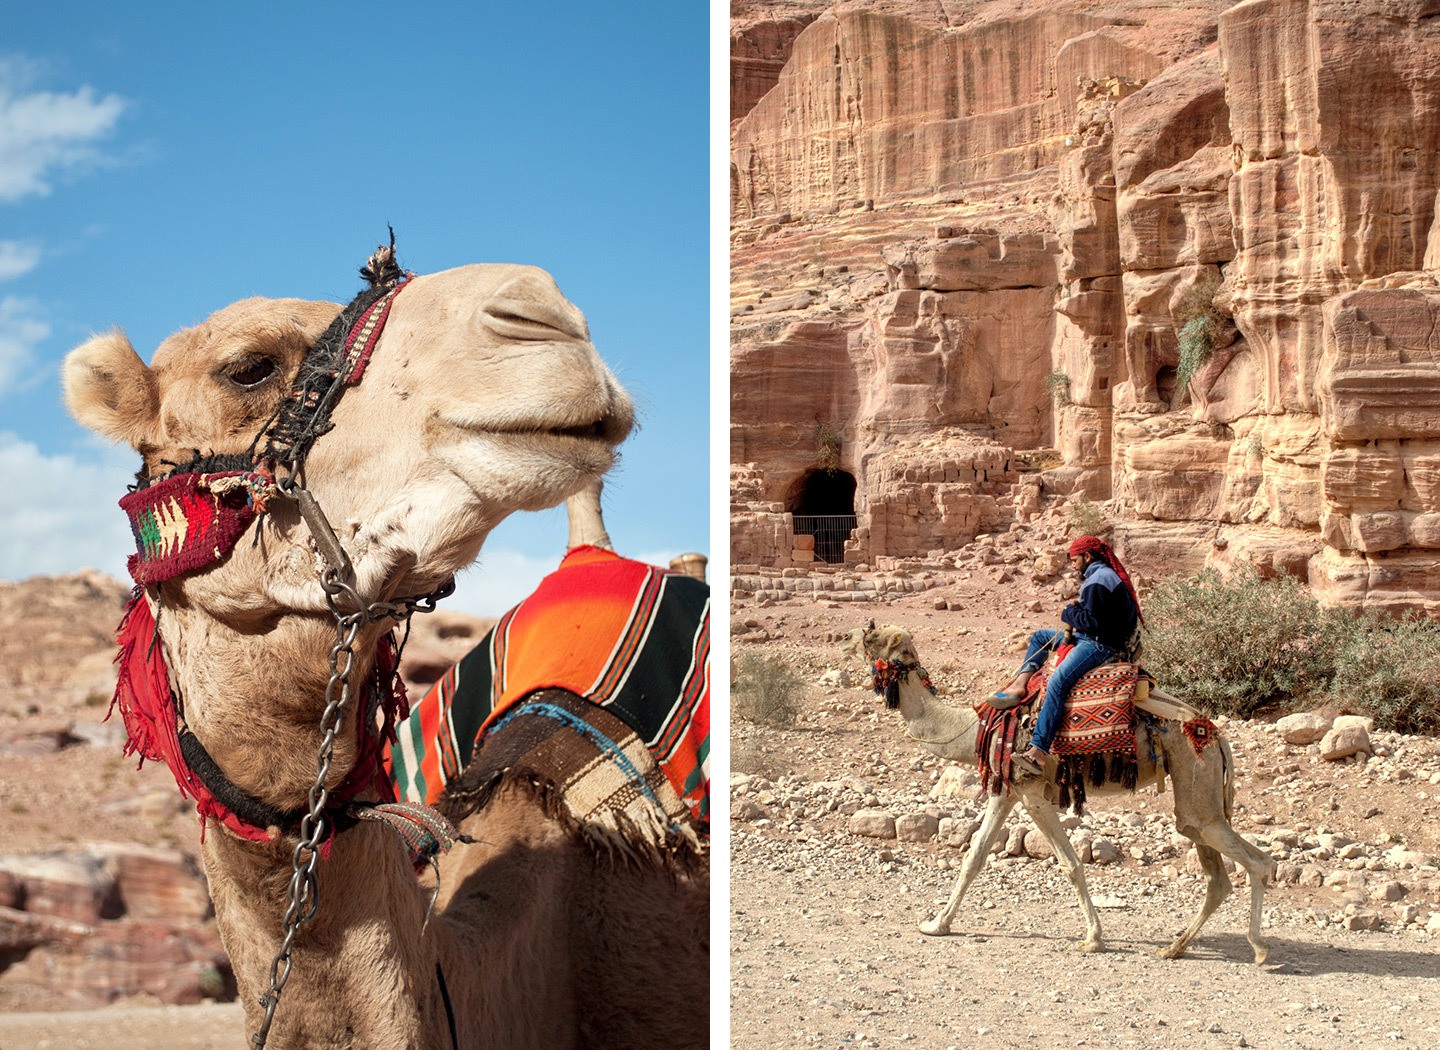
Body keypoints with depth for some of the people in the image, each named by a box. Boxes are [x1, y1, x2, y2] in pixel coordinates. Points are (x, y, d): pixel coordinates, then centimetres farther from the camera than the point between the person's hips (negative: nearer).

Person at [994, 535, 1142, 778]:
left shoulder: (1099, 580, -15)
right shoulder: (1105, 574, 18)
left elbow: (1092, 621, -22)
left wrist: (1068, 613, -5)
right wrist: (1076, 611, 4)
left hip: (1102, 645, -12)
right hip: (1090, 638, 12)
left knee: (1057, 682, -28)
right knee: (1039, 637, 21)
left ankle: (1038, 753, -38)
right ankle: (1020, 684, 1)